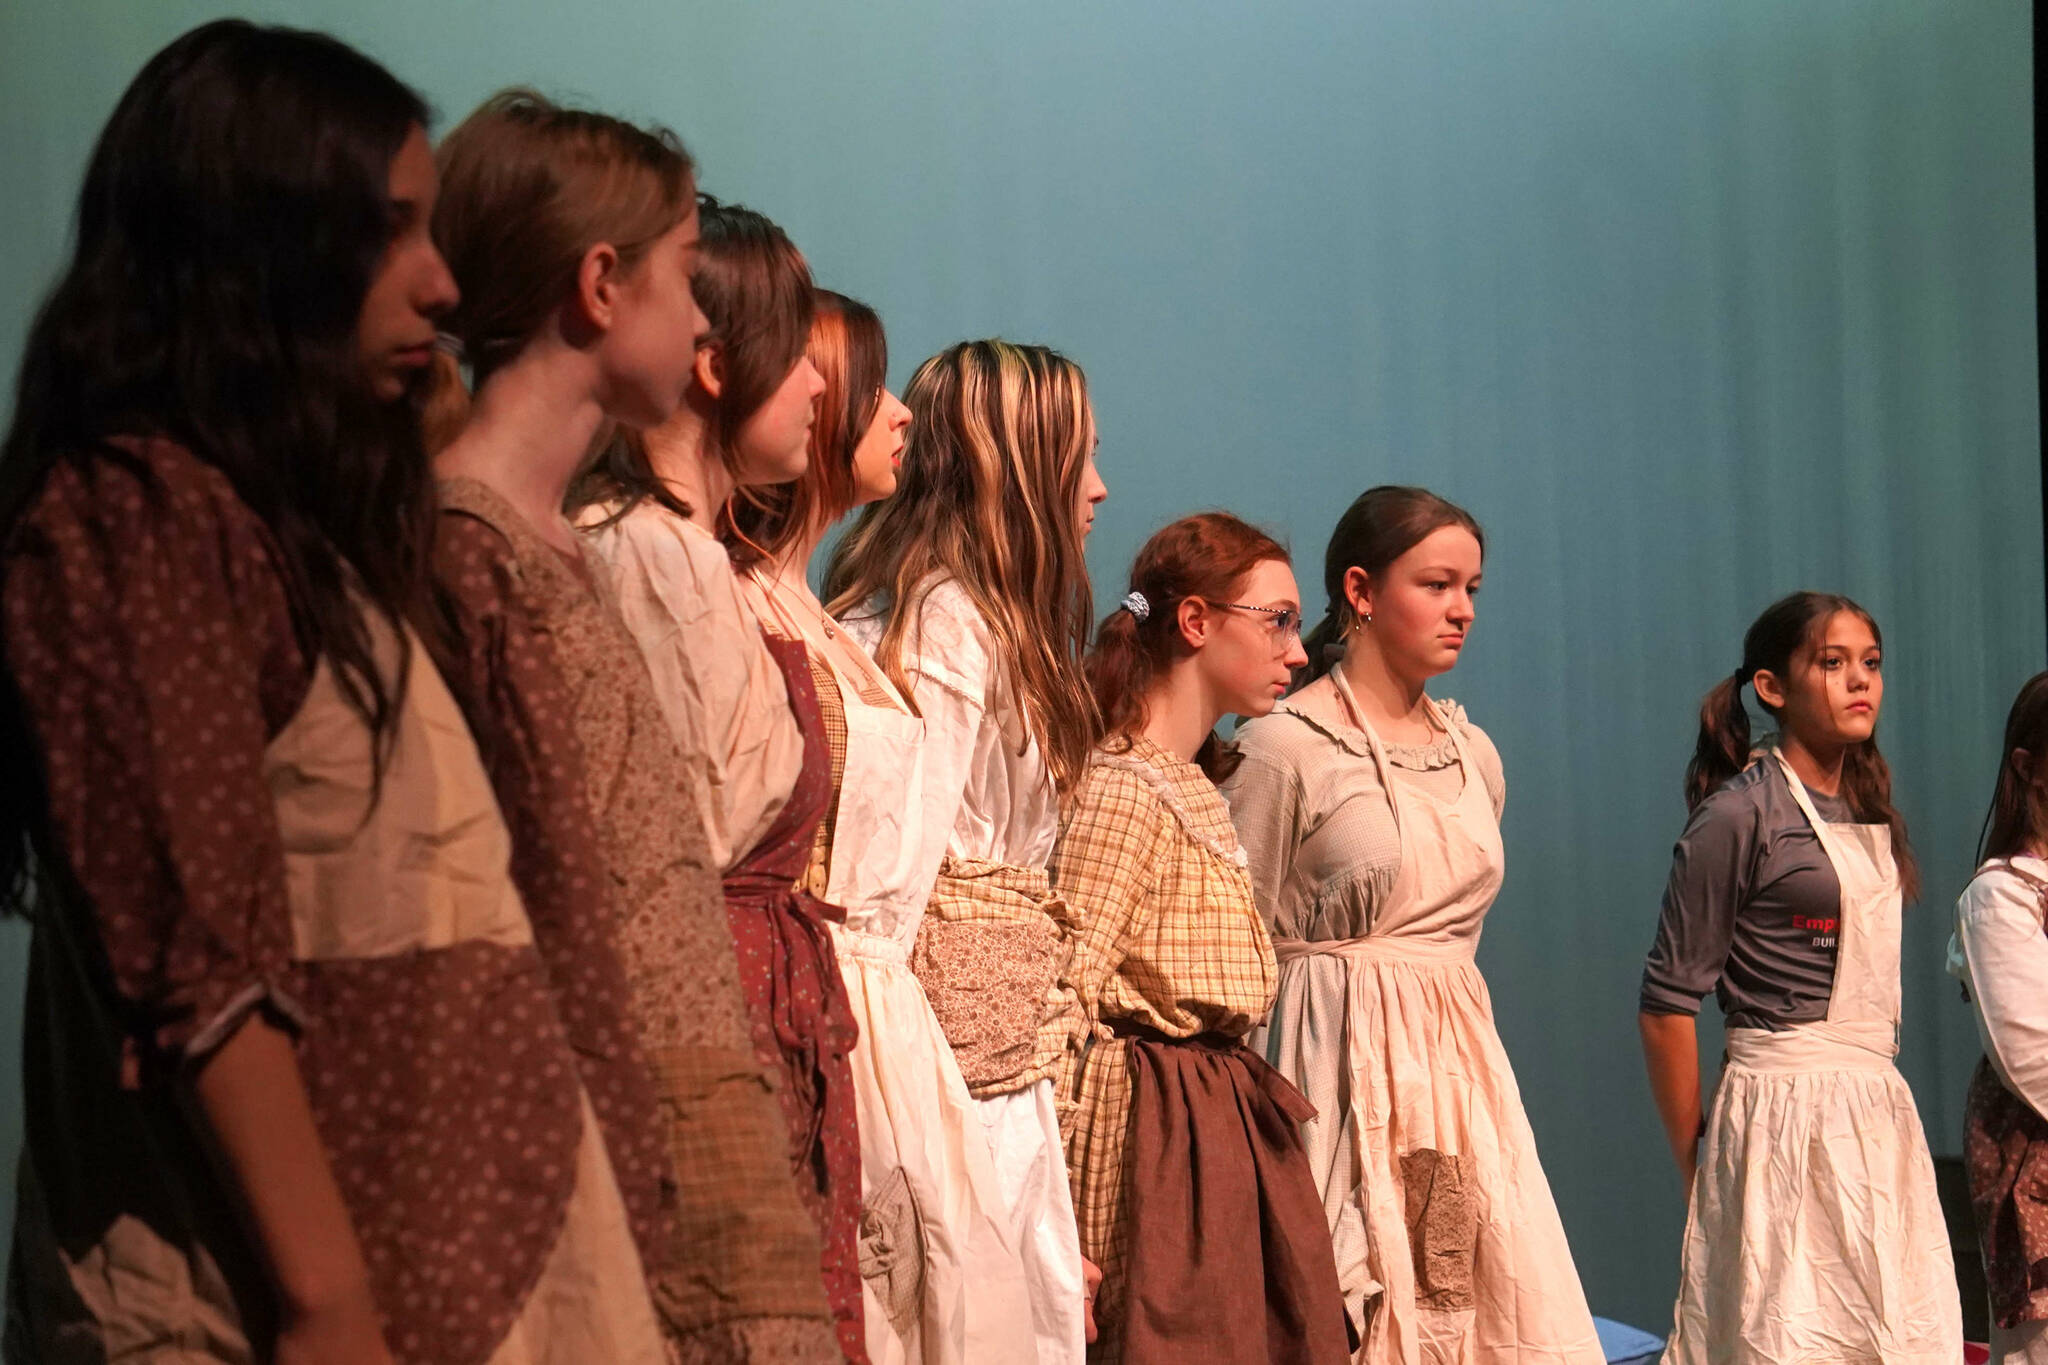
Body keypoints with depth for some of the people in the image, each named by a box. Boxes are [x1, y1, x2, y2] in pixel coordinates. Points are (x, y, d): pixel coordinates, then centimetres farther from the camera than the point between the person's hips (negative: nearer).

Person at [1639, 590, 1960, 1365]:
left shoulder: (1870, 810, 13)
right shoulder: (1739, 814, -10)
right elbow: (1667, 1001, -10)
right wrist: (1693, 1166, -6)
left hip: (1881, 1111, 7)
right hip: (1785, 1110, -7)